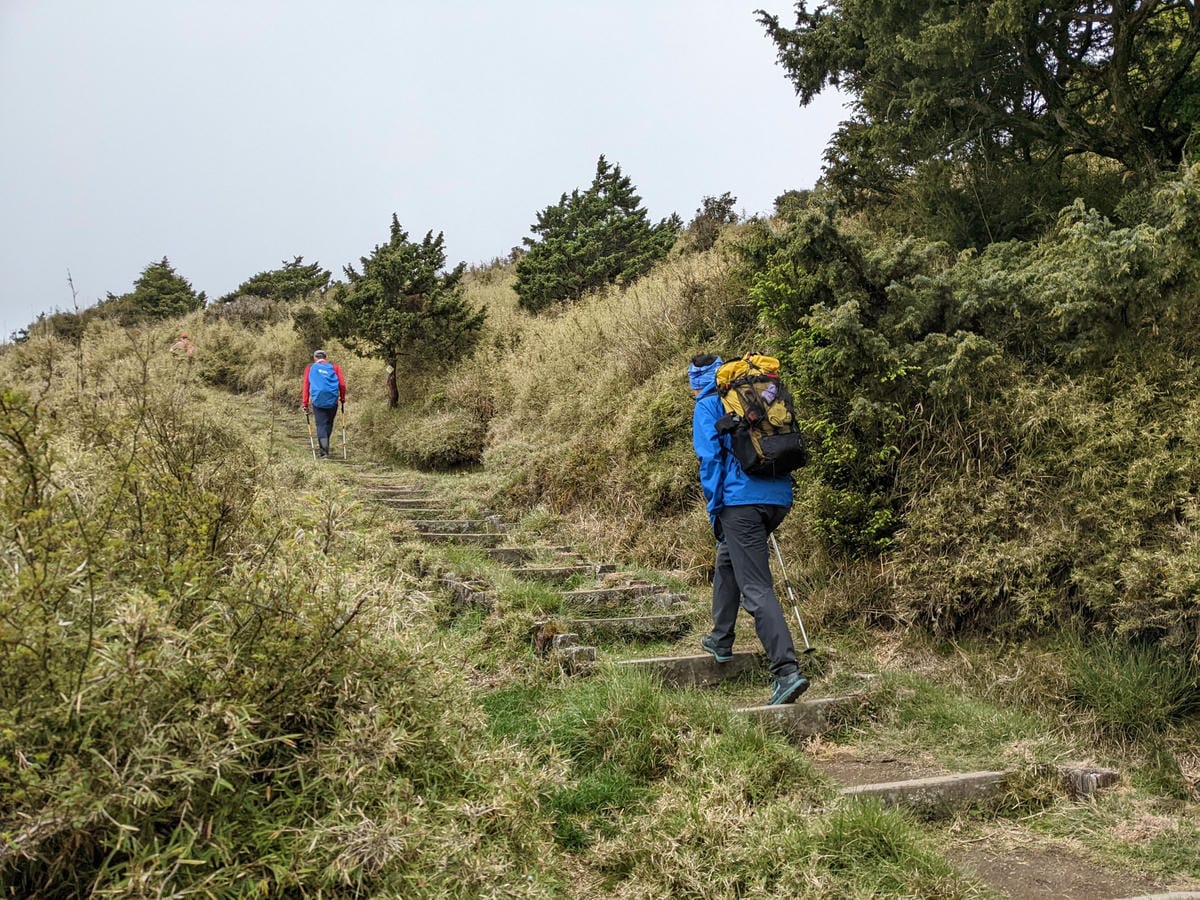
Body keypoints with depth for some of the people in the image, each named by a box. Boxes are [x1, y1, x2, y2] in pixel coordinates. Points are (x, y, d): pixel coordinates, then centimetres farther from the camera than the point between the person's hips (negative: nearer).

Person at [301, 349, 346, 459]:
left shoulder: (310, 368, 10)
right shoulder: (334, 366, 10)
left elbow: (306, 386, 6)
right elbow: (342, 384, 3)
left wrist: (305, 404, 8)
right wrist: (342, 399, 14)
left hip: (318, 400, -1)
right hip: (332, 400, 1)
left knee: (321, 425, 1)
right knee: (329, 424, 17)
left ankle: (324, 452, -10)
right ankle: (323, 448, 27)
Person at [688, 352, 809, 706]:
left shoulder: (707, 406, 1)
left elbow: (710, 456, -9)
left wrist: (714, 508, -2)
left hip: (741, 501, -7)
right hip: (779, 498, 7)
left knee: (756, 590, -8)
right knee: (726, 561, 28)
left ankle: (787, 671, -15)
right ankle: (721, 640, 37)